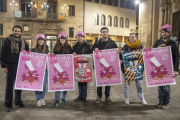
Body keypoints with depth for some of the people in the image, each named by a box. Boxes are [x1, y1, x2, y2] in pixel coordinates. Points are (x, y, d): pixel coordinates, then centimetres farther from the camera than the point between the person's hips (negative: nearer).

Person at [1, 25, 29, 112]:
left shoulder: (23, 42, 10)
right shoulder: (7, 41, -1)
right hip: (11, 66, -3)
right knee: (9, 85, 2)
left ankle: (18, 101, 26)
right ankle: (8, 105, 12)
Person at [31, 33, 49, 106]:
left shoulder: (46, 50, 9)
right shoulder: (33, 50, 8)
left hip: (44, 69, 0)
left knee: (43, 84, 1)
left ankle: (42, 98, 18)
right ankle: (38, 99, 12)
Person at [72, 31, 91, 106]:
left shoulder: (87, 46, 6)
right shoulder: (75, 46, 11)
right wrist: (73, 55, -8)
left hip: (85, 66, -2)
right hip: (77, 66, 3)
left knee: (84, 81, -2)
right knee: (79, 81, 10)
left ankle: (84, 98, 5)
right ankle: (80, 96, 22)